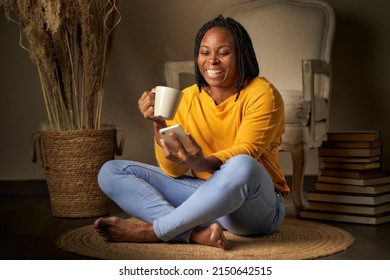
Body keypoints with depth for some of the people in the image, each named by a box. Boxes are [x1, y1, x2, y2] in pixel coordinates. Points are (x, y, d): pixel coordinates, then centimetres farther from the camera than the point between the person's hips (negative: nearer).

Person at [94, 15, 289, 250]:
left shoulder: (262, 94, -8)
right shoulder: (187, 99, 3)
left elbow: (244, 153, -22)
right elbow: (173, 171, -2)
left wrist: (201, 163, -42)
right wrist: (159, 125, -19)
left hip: (258, 207, -4)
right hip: (206, 196, 5)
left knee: (242, 167, -40)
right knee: (112, 171, -7)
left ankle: (151, 231, -24)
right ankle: (197, 233, -29)